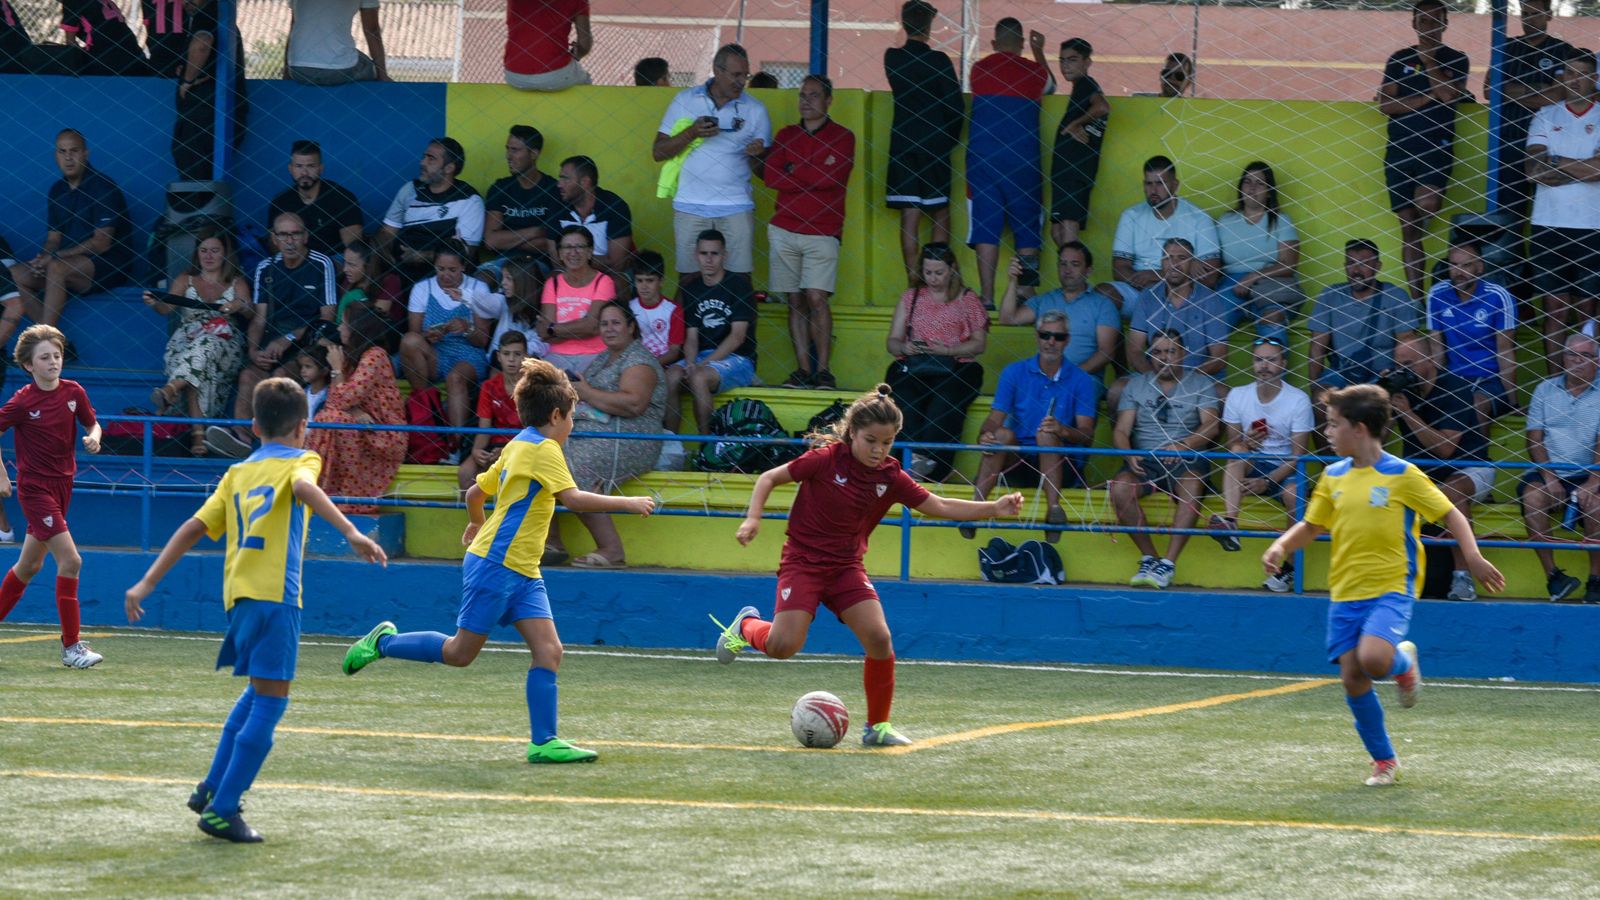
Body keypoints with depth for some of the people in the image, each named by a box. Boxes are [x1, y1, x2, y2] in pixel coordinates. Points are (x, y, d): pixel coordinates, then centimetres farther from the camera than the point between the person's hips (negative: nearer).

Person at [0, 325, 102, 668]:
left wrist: (94, 436, -10)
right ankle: (71, 646, -10)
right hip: (35, 488, -6)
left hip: (62, 484, 6)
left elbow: (92, 423, 13)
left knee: (30, 564, 17)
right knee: (70, 560, -15)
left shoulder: (73, 392, 0)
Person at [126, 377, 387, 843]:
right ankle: (222, 810, -10)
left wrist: (148, 583, 17)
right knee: (268, 702, -5)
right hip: (275, 594, -7)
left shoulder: (237, 473, 20)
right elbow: (304, 487, -20)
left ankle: (212, 789, 26)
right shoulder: (299, 460, 4)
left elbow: (194, 527, 16)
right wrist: (352, 533, -32)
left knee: (256, 694, 26)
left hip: (239, 595, 7)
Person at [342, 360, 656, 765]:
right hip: (494, 565, -10)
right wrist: (626, 503, -20)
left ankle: (543, 742, -7)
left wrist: (476, 523, 42)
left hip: (522, 573, 10)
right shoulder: (543, 449, -13)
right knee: (460, 653, -1)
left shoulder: (517, 447, 16)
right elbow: (572, 498, -24)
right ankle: (384, 642, 19)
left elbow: (476, 492, 23)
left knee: (548, 651, -4)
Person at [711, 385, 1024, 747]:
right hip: (803, 562, -4)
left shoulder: (890, 476, -2)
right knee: (783, 645, -19)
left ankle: (878, 726, 3)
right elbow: (769, 478, -5)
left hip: (846, 568, 4)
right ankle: (747, 626, 19)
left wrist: (993, 509, -8)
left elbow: (939, 506, 2)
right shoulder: (826, 459, -14)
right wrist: (753, 519, -19)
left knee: (879, 639, -14)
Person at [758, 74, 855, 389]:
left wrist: (792, 172, -3)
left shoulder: (842, 137, 3)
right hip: (784, 230, 3)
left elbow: (832, 175, -12)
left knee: (816, 298, -13)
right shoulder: (786, 136, 13)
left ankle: (823, 370, -11)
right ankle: (803, 370, 2)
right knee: (796, 301, 2)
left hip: (822, 232, -3)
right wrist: (811, 178, -6)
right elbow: (770, 175, -1)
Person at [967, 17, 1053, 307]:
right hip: (1022, 160, -1)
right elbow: (1050, 86, 26)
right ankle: (1025, 297, 2)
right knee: (1026, 229, 6)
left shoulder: (979, 69, 6)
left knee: (985, 228, 1)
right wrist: (1038, 52, 37)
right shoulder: (1033, 71, 2)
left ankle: (987, 297, -6)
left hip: (982, 159, 1)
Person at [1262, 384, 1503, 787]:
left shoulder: (1402, 475, -8)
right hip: (1344, 594, 5)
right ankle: (1383, 761, 13)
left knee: (1373, 659, -29)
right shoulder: (1334, 477, 8)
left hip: (1391, 589, -5)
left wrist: (1473, 558, -17)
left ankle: (1403, 662, 9)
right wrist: (1282, 546, -1)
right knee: (1352, 677, -3)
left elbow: (1450, 515, -3)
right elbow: (1312, 525, 19)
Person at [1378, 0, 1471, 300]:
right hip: (1400, 150, 2)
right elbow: (1385, 104, 0)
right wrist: (1428, 98, -6)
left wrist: (1428, 58, -5)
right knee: (1408, 226, 2)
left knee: (1426, 203, -30)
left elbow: (1449, 95, -11)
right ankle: (1415, 298, 5)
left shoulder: (1456, 60, 7)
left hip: (1436, 148, -2)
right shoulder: (1399, 59, 10)